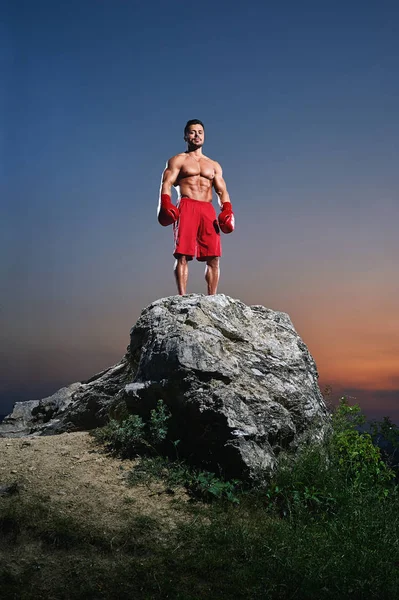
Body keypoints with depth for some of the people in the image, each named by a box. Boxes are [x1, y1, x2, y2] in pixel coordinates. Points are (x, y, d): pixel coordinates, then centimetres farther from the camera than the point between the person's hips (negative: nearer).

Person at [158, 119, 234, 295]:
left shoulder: (214, 165, 25)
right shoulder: (177, 160, 14)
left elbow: (222, 190, 17)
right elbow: (166, 184, 1)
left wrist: (227, 210, -2)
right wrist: (165, 205, -18)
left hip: (208, 210, 4)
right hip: (185, 208, -3)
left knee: (213, 257, -6)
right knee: (182, 255, -13)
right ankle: (182, 297, -16)